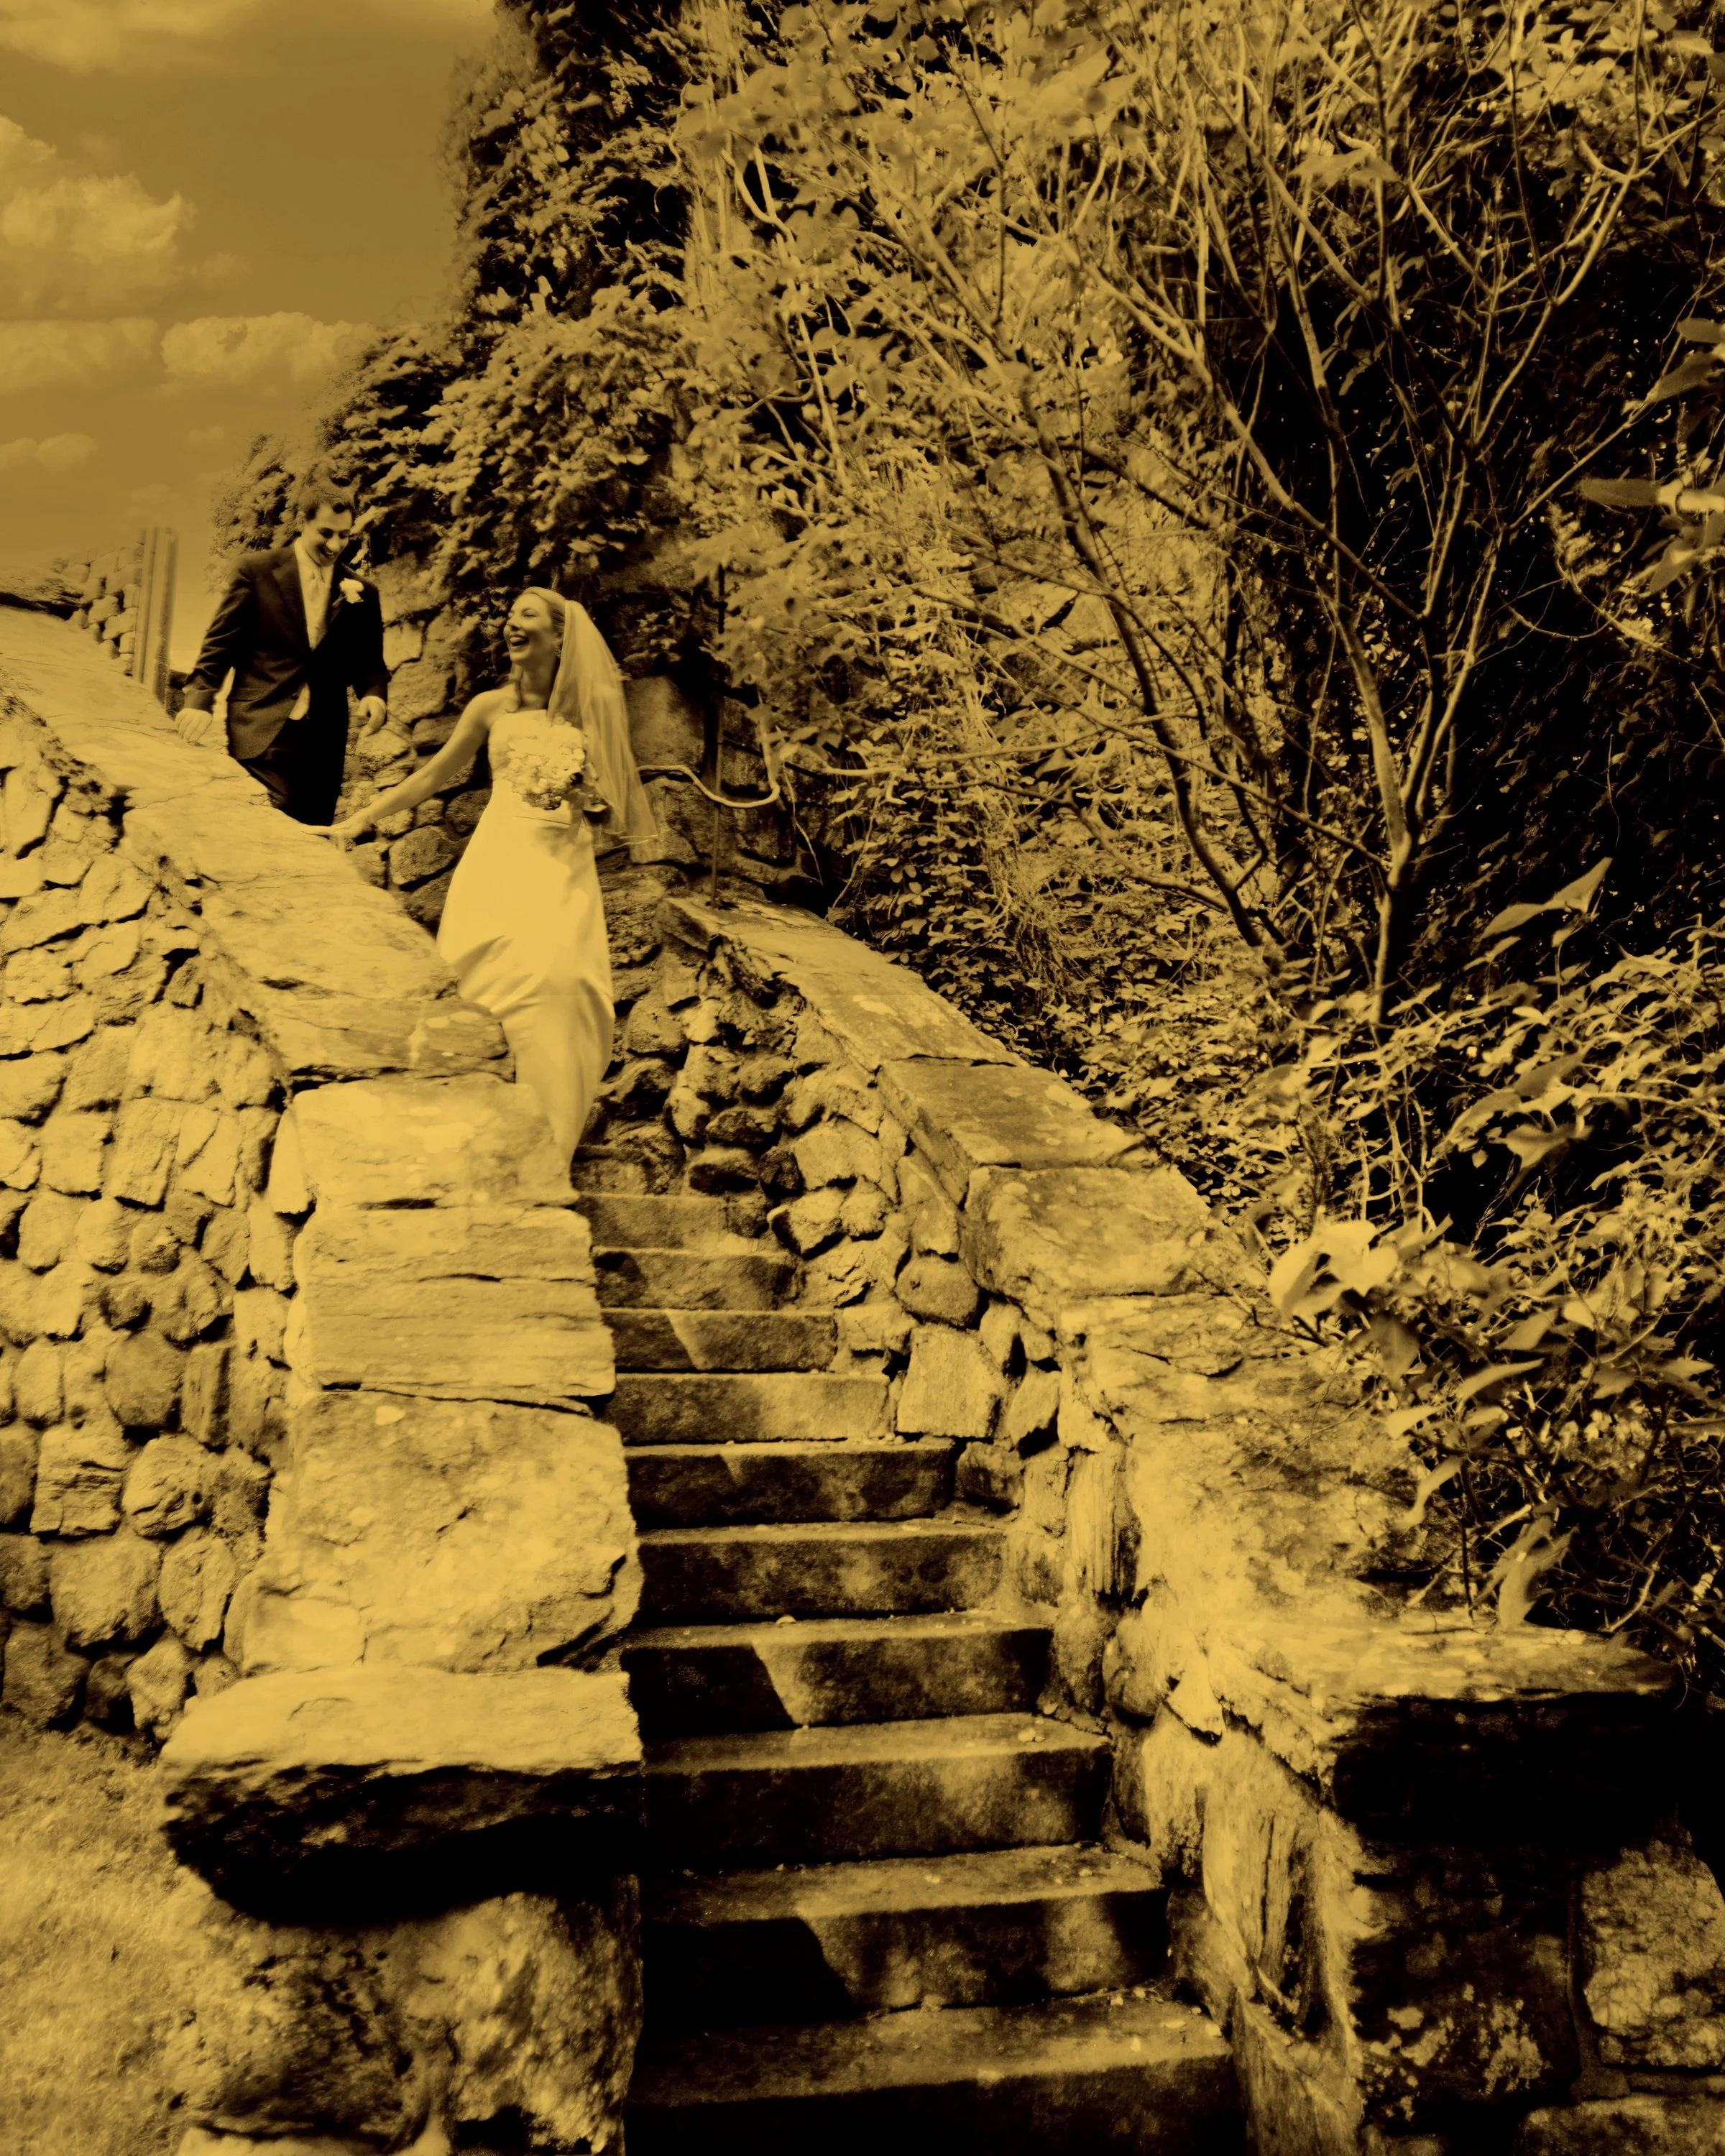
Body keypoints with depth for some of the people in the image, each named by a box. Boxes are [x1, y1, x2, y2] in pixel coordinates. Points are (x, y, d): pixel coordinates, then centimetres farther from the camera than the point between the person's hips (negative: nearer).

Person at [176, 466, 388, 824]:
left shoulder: (362, 593, 10)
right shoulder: (255, 570, 2)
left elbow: (369, 661, 13)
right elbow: (221, 643, 3)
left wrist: (374, 694, -10)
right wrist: (199, 699, -9)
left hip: (324, 740, 3)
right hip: (263, 732, -3)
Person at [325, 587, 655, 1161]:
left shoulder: (588, 709, 6)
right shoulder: (491, 706, 11)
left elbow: (613, 806, 9)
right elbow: (432, 776, 19)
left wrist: (589, 800, -13)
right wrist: (361, 819, 17)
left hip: (562, 862, -2)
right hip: (498, 856, 2)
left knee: (553, 971, -20)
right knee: (491, 969, -14)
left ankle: (547, 1141, -16)